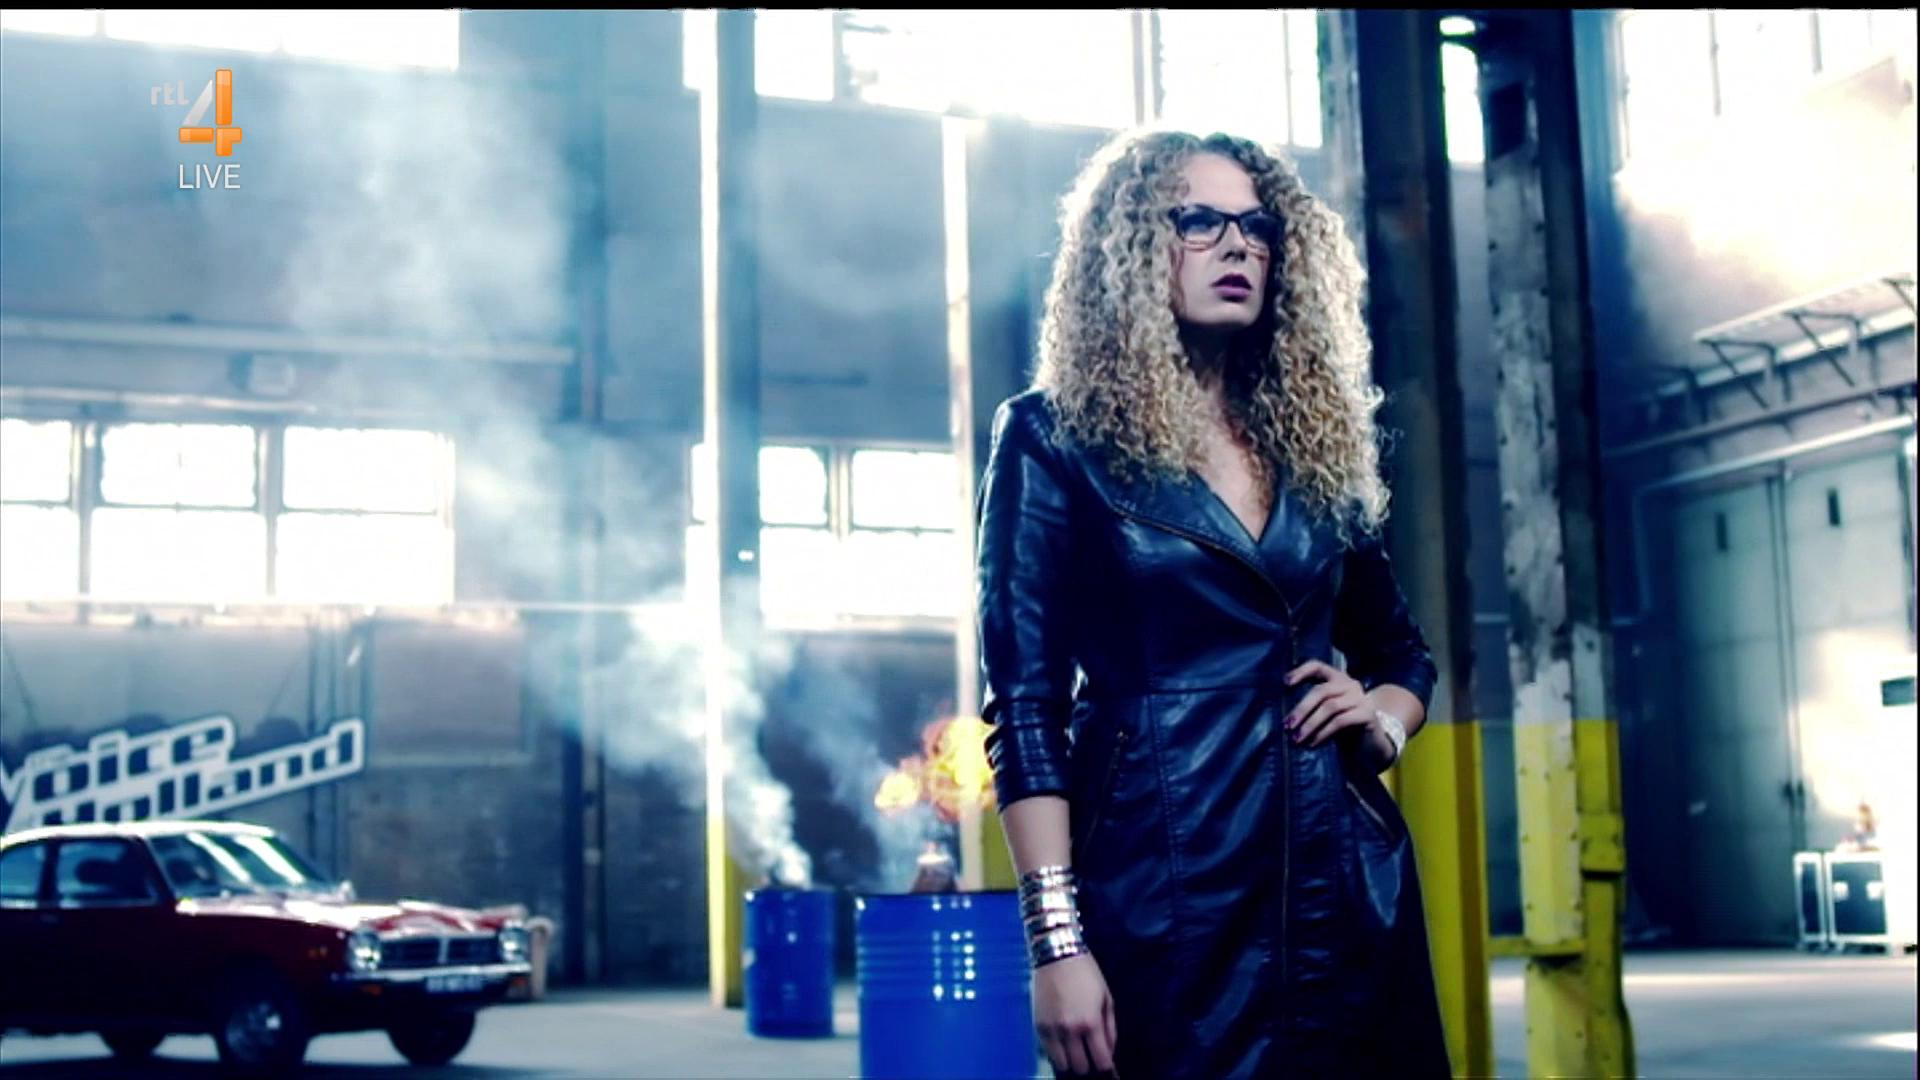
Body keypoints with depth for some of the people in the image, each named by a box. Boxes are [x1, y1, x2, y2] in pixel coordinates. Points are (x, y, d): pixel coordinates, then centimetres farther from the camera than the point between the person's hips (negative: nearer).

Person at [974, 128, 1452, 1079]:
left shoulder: (1312, 443, 13)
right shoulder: (1057, 437, -3)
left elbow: (1403, 651, 24)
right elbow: (1023, 703, -8)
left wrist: (1385, 717, 1)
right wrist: (1056, 941, -15)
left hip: (1347, 883, 5)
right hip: (1165, 898, -5)